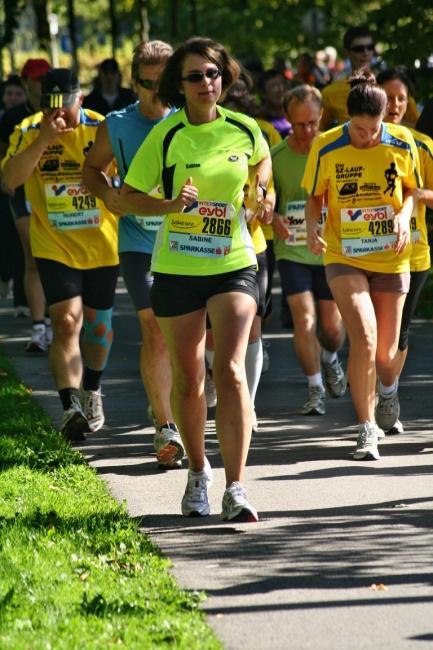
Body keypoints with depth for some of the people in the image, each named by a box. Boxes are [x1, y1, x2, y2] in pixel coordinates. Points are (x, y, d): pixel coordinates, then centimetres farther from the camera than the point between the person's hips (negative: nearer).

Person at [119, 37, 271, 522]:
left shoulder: (244, 130, 1)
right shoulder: (166, 135, -6)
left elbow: (262, 158, 26)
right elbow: (128, 196, -2)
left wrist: (258, 190, 7)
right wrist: (170, 205, -18)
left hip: (233, 265, 0)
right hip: (178, 268, 0)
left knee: (230, 372, -13)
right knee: (188, 378, 9)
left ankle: (235, 489, -15)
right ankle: (197, 472, 31)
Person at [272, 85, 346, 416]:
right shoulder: (275, 156, -5)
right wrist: (273, 218, -15)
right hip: (292, 250, -1)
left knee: (333, 325, 7)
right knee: (305, 318, -14)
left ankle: (329, 358, 42)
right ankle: (316, 389, -1)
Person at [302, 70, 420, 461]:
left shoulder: (402, 144, -6)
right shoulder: (326, 148, -10)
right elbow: (314, 196, 4)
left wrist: (404, 214, -11)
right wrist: (312, 226, -16)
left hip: (391, 258, 2)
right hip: (344, 257, -2)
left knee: (385, 354, 7)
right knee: (363, 339, -21)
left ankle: (387, 392, 44)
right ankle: (367, 428, -9)